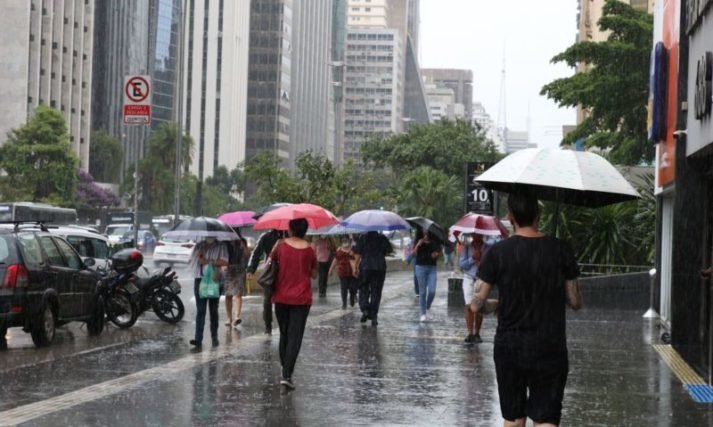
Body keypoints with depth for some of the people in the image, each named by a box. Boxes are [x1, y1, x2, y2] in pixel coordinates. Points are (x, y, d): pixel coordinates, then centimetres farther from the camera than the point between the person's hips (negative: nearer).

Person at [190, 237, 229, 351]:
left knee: (213, 310, 10)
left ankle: (214, 337, 24)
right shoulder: (199, 246, 11)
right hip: (200, 280, 1)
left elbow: (224, 262, -9)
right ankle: (198, 340, -14)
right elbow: (193, 260, 4)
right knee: (200, 310, -7)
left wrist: (207, 261, -14)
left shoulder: (221, 247, 4)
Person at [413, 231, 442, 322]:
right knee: (422, 292, 2)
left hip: (432, 268, 1)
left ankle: (427, 308, 16)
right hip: (421, 267, -1)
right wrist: (418, 245, -17)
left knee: (432, 291, -9)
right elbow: (414, 254, -3)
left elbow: (439, 254, 12)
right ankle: (423, 313, 10)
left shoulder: (435, 242, 4)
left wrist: (436, 255, -10)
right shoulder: (419, 241, 3)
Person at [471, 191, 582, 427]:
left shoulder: (498, 252, -8)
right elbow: (575, 302, 0)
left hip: (509, 348, 1)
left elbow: (477, 305, -7)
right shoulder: (560, 250, -6)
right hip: (549, 350, -1)